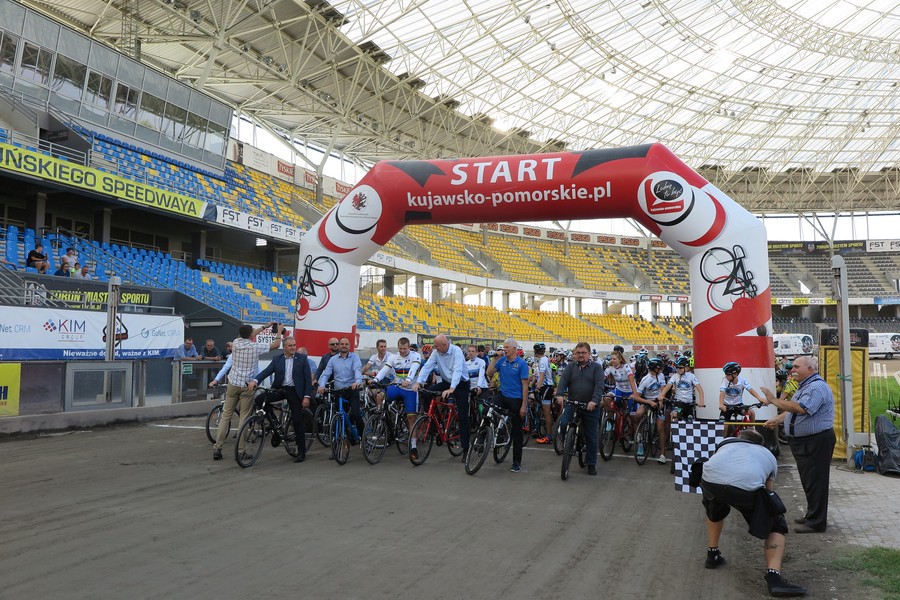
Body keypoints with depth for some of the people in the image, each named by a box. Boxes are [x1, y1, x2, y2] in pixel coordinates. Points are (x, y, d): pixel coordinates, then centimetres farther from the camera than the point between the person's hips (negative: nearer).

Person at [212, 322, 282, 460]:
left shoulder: (236, 343, 1)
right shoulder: (256, 347, -10)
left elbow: (247, 336, 23)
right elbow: (276, 345, 3)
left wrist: (265, 326, 29)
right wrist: (279, 333, 21)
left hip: (233, 384, 4)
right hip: (247, 386, -4)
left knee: (226, 415, 9)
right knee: (244, 418, 1)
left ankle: (217, 447, 6)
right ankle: (240, 450, 2)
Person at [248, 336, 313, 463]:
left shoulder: (302, 358, -1)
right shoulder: (277, 359, 6)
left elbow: (308, 379, -3)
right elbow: (266, 371, -7)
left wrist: (306, 396, -11)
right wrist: (255, 380, -26)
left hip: (295, 391, -3)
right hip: (280, 389, 3)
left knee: (298, 421, -1)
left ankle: (301, 452, 10)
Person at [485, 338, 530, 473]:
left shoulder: (521, 363, -11)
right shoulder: (502, 360, 3)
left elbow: (525, 385, -12)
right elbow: (489, 373, 2)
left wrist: (524, 405, -15)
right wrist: (495, 359, -7)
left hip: (516, 399, -4)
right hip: (502, 395, 4)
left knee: (516, 430, 4)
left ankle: (517, 462, 12)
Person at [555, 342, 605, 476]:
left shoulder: (596, 367, 1)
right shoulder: (571, 367, 7)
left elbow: (599, 385, -13)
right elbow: (563, 381, -7)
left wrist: (594, 401, -28)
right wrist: (559, 395, -26)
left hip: (591, 407, -1)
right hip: (572, 404, 1)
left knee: (591, 437, 5)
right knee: (563, 423, -24)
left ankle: (591, 464, 19)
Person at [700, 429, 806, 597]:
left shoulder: (726, 443, 41)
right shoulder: (769, 455, 38)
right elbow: (769, 491, 42)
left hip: (709, 480, 3)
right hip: (747, 486, -2)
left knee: (715, 510, 38)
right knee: (776, 526, 21)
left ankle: (712, 555, 45)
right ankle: (773, 577, 3)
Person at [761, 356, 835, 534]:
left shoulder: (817, 387, -20)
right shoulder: (804, 387, 16)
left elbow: (800, 408, -32)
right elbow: (792, 410, 25)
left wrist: (773, 400, -25)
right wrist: (777, 419, 12)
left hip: (816, 442, -11)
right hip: (802, 442, 11)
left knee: (814, 482, -3)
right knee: (808, 481, 18)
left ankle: (816, 522, 4)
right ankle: (812, 515, 30)